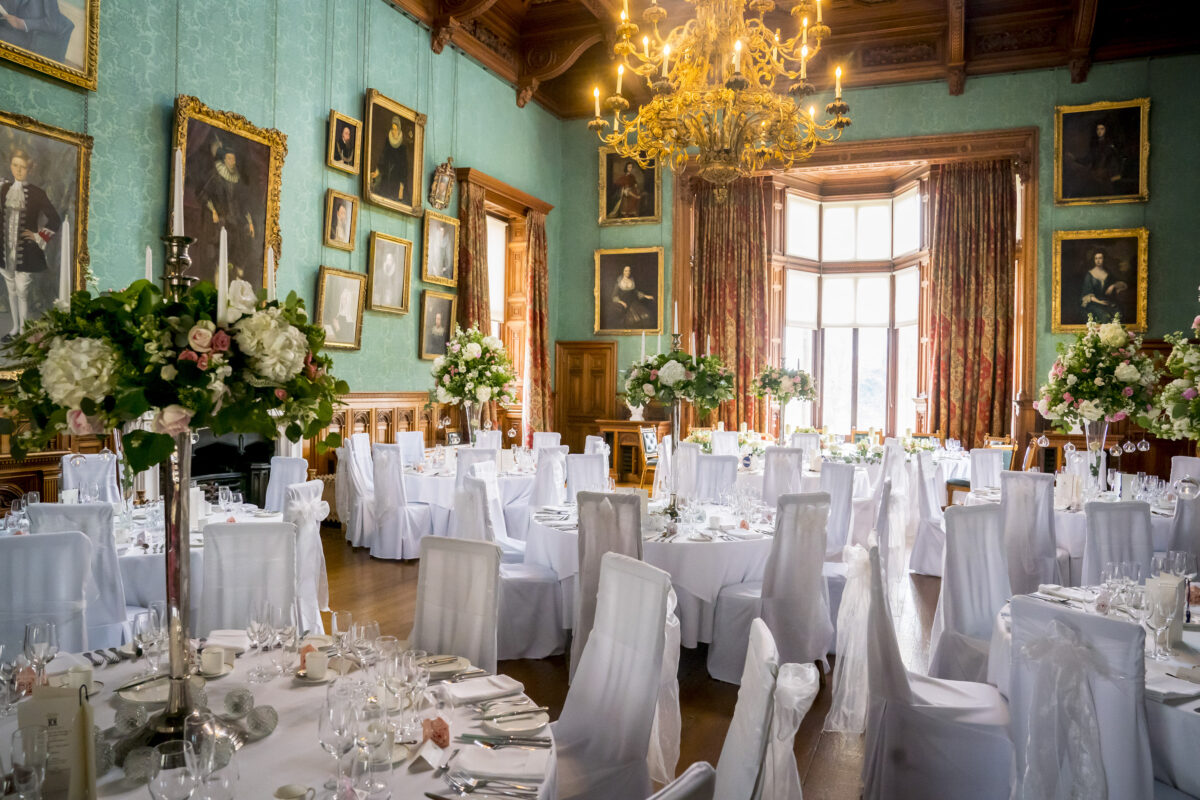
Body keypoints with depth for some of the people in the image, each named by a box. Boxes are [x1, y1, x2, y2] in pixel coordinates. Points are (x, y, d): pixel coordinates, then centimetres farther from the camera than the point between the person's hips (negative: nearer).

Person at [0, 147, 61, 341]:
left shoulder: (36, 193, -8)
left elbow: (55, 220, -7)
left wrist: (39, 237, -8)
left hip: (25, 251, -5)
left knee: (22, 292, -3)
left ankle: (24, 330, 9)